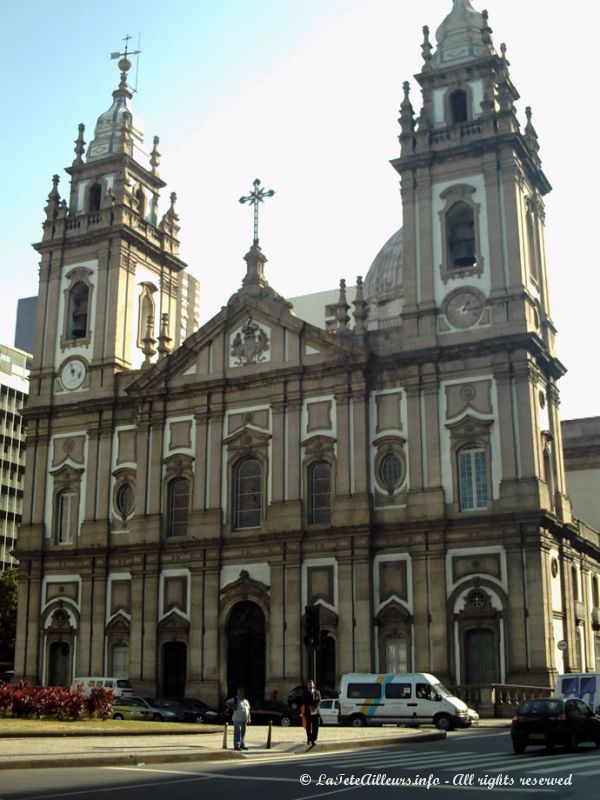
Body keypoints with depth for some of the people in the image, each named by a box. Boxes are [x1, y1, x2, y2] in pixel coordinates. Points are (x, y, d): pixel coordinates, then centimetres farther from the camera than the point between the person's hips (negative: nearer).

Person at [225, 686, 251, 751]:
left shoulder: (246, 700, 15)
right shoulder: (235, 699, -3)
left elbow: (248, 709, 18)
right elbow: (226, 703, -8)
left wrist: (249, 718, 12)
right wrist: (232, 708, -12)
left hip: (244, 719, 6)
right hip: (237, 719, -6)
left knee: (243, 733, 10)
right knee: (237, 732, -8)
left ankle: (242, 745, 18)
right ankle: (236, 746, -6)